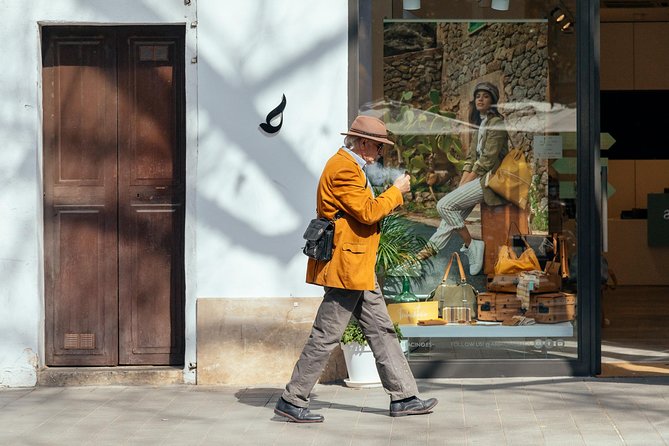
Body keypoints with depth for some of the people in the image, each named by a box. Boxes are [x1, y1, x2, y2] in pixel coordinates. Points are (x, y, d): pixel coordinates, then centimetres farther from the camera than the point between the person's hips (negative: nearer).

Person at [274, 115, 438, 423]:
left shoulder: (350, 166, 18)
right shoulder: (344, 169, -16)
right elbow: (368, 213, -21)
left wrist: (392, 197, 11)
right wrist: (396, 192, -8)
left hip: (359, 268, 11)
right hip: (346, 267, -11)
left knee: (381, 331, 11)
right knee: (325, 337, -5)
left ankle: (403, 397, 15)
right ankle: (292, 401, 2)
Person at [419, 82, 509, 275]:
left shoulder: (497, 123, -11)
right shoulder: (479, 124, 18)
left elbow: (488, 159, -17)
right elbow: (471, 157, 15)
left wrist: (467, 183, -14)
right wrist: (462, 184, 2)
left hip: (491, 179, -9)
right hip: (480, 177, 9)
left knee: (444, 205, -15)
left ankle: (471, 245, -8)